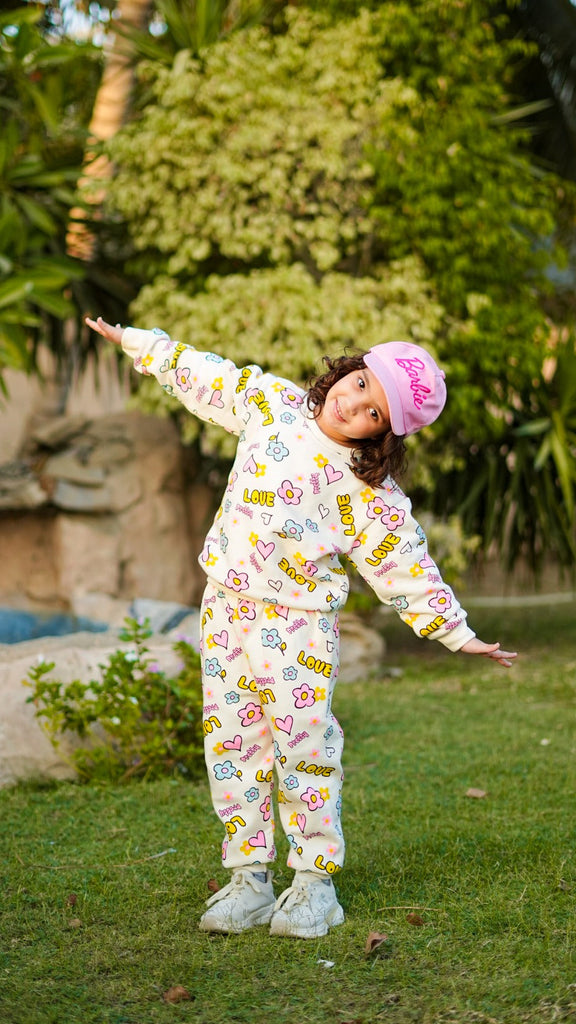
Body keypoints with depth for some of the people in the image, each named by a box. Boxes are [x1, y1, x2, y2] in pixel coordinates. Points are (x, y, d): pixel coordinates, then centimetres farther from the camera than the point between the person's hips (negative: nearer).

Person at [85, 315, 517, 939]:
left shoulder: (371, 491, -9)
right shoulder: (268, 401, 2)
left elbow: (406, 565, -5)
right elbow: (203, 375, 16)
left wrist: (458, 635, -6)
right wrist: (135, 342, 24)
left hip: (298, 623, -4)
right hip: (225, 606, 4)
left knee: (303, 749, -5)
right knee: (231, 744, 5)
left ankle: (314, 883, 9)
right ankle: (249, 880, 13)